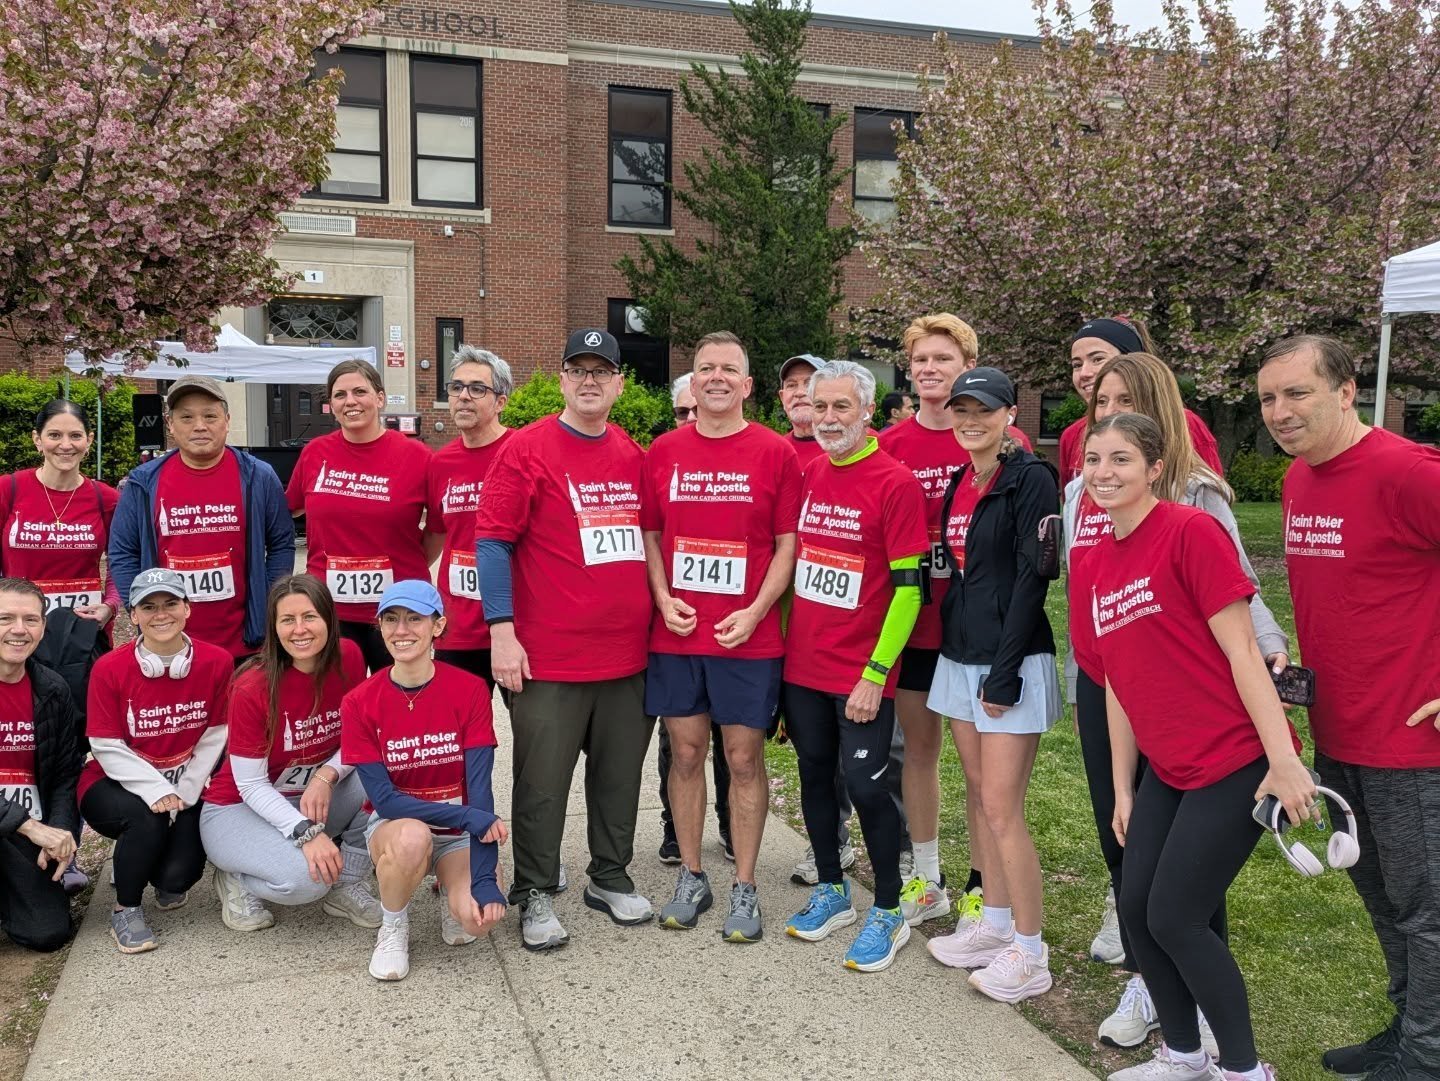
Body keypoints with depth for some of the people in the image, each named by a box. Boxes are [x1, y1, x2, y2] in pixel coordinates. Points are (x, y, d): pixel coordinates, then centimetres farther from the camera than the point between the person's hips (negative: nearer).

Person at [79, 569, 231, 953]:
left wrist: (185, 791, -13)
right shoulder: (109, 668, -12)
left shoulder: (217, 662, -9)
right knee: (146, 817, -35)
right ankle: (125, 910, -7)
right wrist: (156, 791, -22)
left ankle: (167, 882, 23)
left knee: (179, 873, -20)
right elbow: (107, 747, -11)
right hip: (116, 785, -1)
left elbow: (215, 737, -4)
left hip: (186, 787, 1)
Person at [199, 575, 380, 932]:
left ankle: (347, 884, -5)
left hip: (314, 799, 5)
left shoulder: (348, 658, -11)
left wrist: (326, 776, -23)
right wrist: (306, 833, -31)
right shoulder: (252, 688, -23)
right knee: (304, 879, -32)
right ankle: (237, 880, 2)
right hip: (239, 809, -5)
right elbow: (250, 785, -19)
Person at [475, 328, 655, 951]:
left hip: (627, 653, 5)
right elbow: (492, 541, -8)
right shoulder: (527, 449, -5)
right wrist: (502, 632, -14)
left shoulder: (634, 456, 10)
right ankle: (535, 895, 22)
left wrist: (657, 609, 14)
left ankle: (611, 879, 33)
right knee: (543, 782, 5)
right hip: (548, 656, -5)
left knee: (620, 775, 15)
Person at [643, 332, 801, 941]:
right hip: (675, 632, 3)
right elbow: (649, 534, 11)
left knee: (744, 757, 4)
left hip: (748, 635, -2)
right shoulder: (664, 452, 6)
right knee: (686, 753, 10)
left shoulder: (775, 453, -2)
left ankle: (744, 888, 17)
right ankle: (691, 877, 25)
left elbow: (788, 544, -2)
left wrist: (755, 611, -12)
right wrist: (663, 598, -4)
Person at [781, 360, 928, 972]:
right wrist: (782, 643, 12)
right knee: (814, 776, 14)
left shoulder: (896, 483, -11)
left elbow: (908, 588, -13)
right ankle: (830, 892, 32)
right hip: (801, 664, 6)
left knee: (865, 785, -2)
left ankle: (888, 913, 17)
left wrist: (875, 674, -16)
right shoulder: (806, 474, 7)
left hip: (861, 674, -6)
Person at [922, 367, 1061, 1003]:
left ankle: (1030, 954, 8)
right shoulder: (959, 484, 12)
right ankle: (994, 924, 27)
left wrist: (1005, 672, -18)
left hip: (1010, 660, -8)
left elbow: (1031, 580, -15)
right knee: (979, 797, 14)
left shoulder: (1030, 479, -11)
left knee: (1002, 808, -5)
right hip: (959, 656, 8)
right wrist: (955, 649, 12)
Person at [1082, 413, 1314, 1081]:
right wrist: (1124, 789, 13)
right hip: (1167, 768, 7)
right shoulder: (1098, 563, 7)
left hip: (1234, 761, -7)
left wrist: (1283, 759, -19)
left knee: (1173, 918, -4)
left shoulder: (1190, 531, -14)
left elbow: (1242, 650, -17)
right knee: (1135, 908, 8)